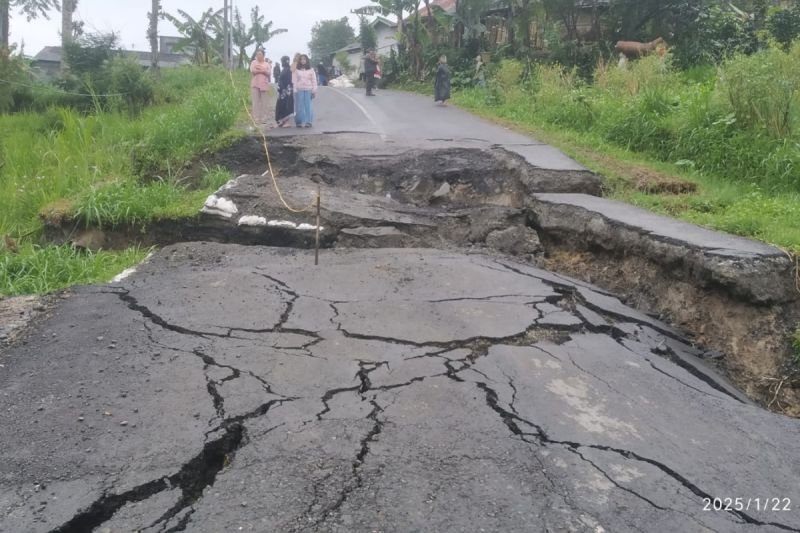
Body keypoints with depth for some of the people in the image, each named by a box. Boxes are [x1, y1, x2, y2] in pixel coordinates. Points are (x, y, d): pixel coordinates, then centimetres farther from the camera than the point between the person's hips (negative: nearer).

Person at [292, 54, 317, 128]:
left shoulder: (311, 70, 6)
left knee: (308, 106, -3)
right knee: (300, 106, -1)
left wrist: (314, 91, 0)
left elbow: (314, 81, 6)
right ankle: (299, 122, 4)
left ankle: (308, 122, 2)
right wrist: (295, 91, -6)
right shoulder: (297, 70, 6)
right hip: (299, 90, 0)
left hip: (308, 90, 0)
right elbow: (294, 81, 3)